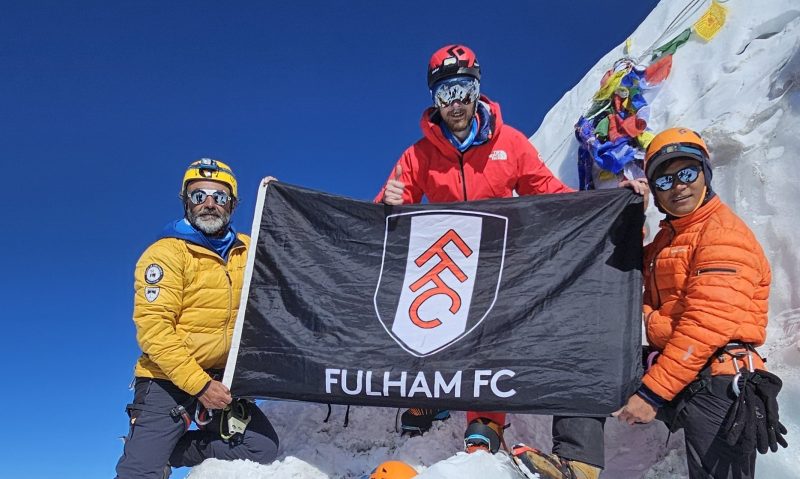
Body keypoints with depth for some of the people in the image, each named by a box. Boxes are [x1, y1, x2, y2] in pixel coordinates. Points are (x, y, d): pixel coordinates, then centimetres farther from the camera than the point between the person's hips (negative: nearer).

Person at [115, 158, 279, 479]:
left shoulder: (248, 251, 6)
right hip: (167, 381, -5)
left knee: (263, 447, -7)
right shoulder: (166, 253, -9)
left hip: (221, 381, 5)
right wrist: (199, 384, -23)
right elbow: (154, 329, -17)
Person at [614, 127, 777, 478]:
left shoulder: (724, 232, -11)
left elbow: (707, 325, -21)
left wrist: (652, 392, -22)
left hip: (714, 385, -9)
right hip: (672, 373, 9)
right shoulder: (667, 236, 19)